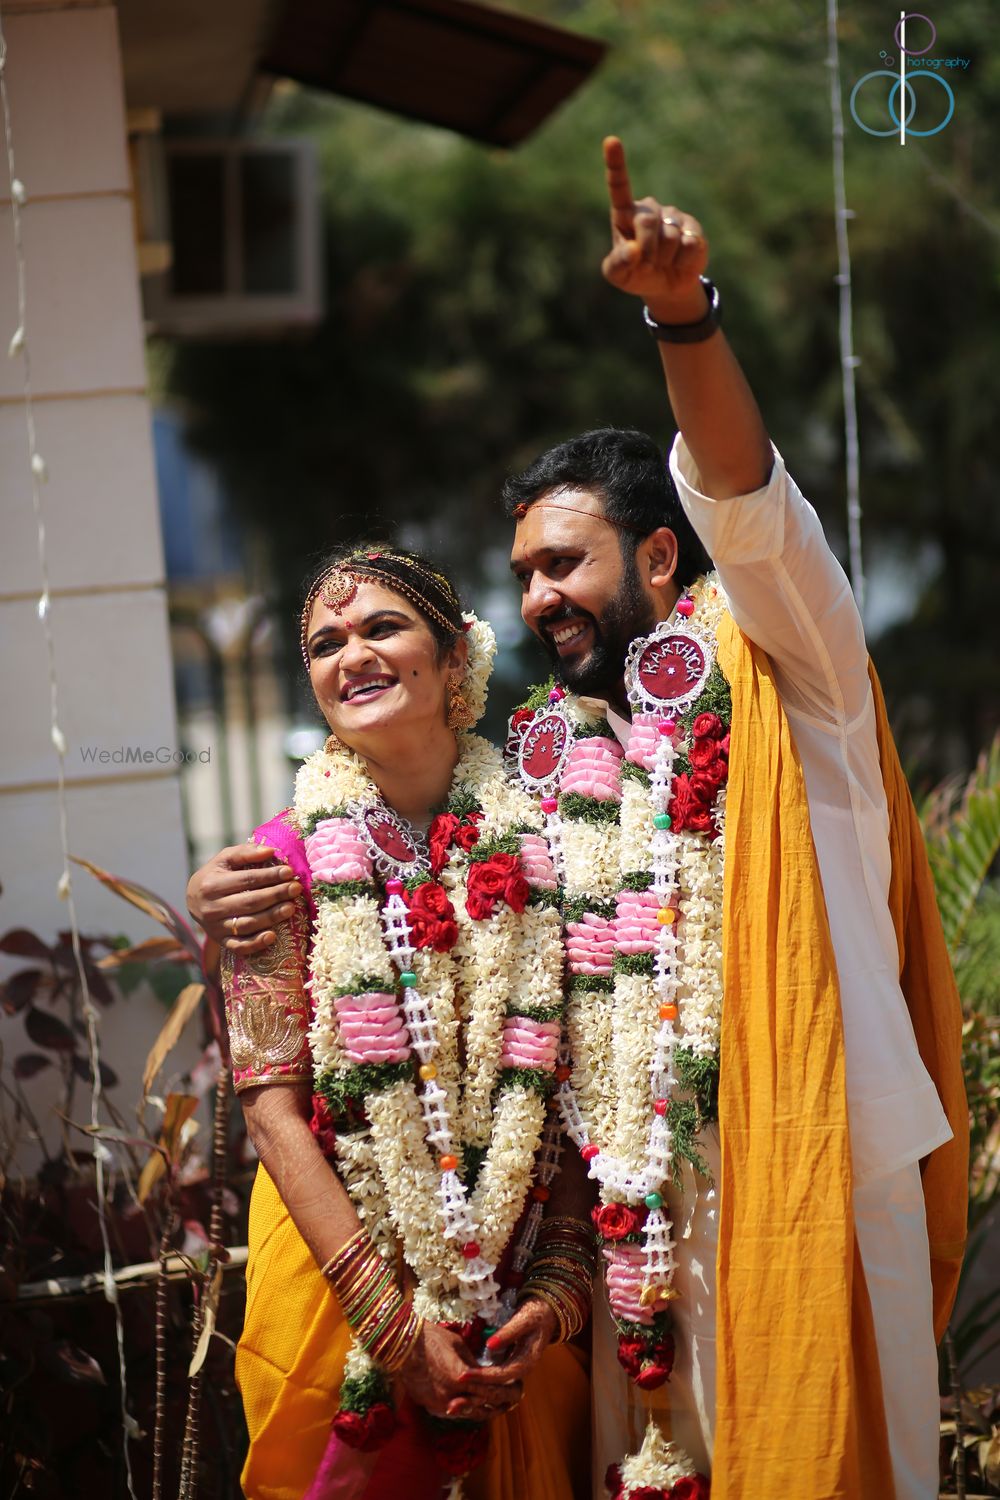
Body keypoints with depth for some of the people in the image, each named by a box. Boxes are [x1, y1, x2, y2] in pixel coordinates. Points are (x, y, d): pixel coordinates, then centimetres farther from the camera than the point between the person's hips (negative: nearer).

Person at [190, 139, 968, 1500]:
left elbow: (744, 502, -16)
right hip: (631, 1184, 5)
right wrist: (287, 895, 6)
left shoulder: (768, 659, 1)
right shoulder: (544, 748, 17)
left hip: (806, 1164, -5)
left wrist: (684, 313, -31)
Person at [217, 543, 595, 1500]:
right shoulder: (292, 856, -6)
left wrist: (560, 1287, -10)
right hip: (339, 1261, -2)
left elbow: (571, 1089, 1)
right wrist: (392, 1318, -16)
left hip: (523, 1286, 2)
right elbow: (272, 1102, -10)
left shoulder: (529, 844, 0)